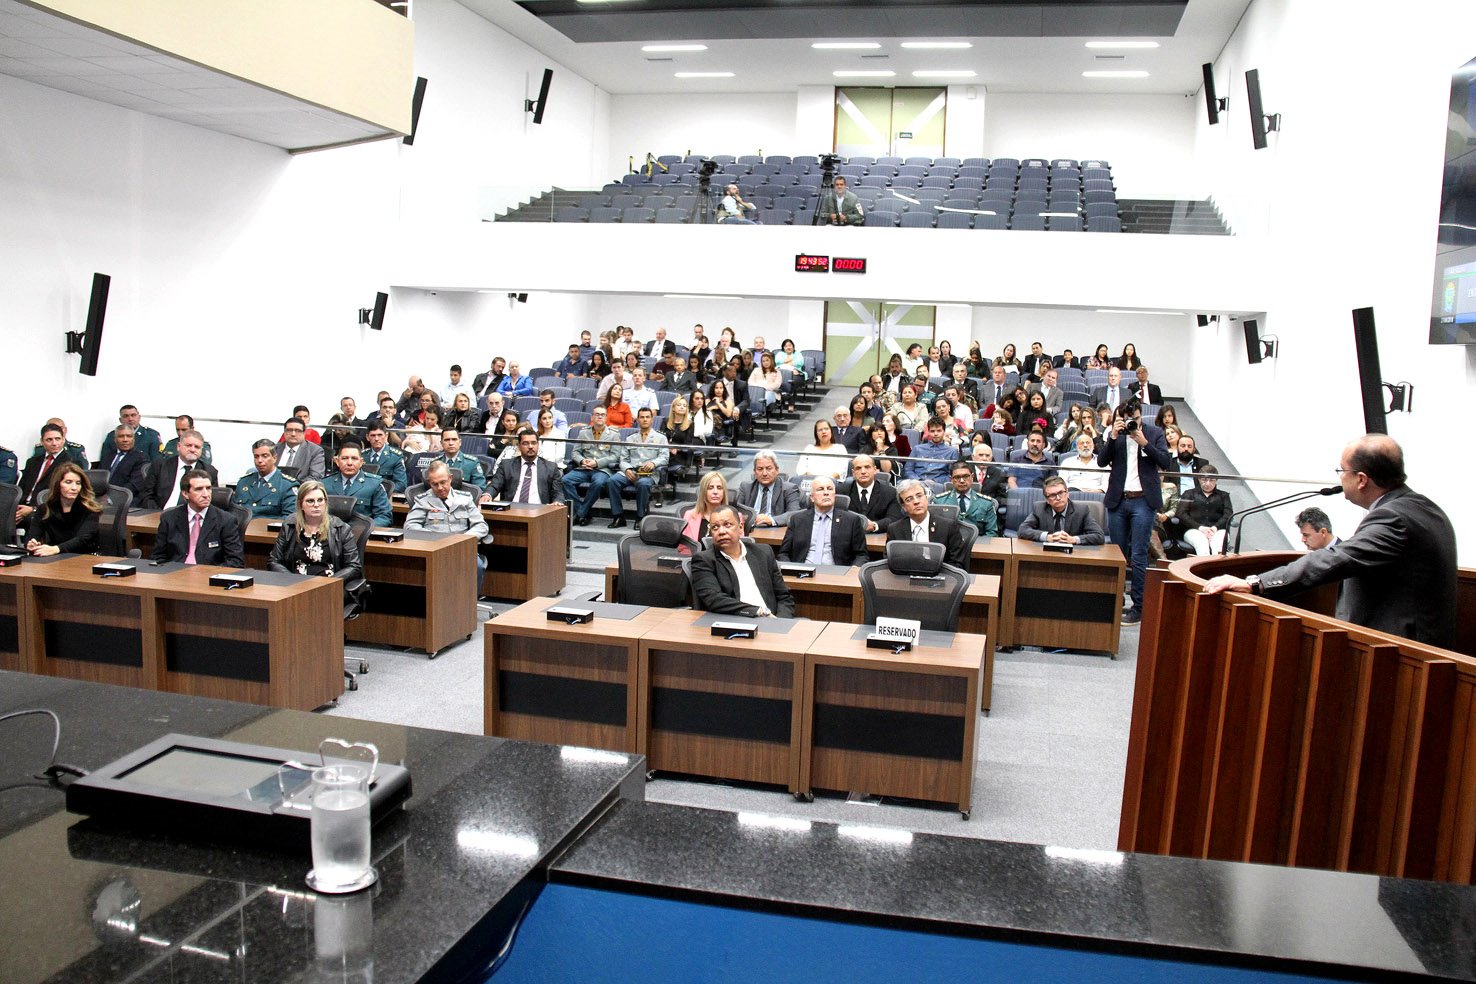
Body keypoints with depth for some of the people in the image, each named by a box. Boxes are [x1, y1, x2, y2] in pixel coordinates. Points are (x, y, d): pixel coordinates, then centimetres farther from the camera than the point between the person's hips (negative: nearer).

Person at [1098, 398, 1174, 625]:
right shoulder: (1114, 434, 7)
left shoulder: (1154, 433, 3)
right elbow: (1101, 461, -2)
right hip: (1118, 500, 3)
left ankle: (1138, 608, -2)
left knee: (1138, 557, -5)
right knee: (1118, 555, 10)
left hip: (1143, 501, -3)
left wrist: (1144, 442, -15)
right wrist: (1113, 437, -13)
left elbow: (1167, 463, -6)